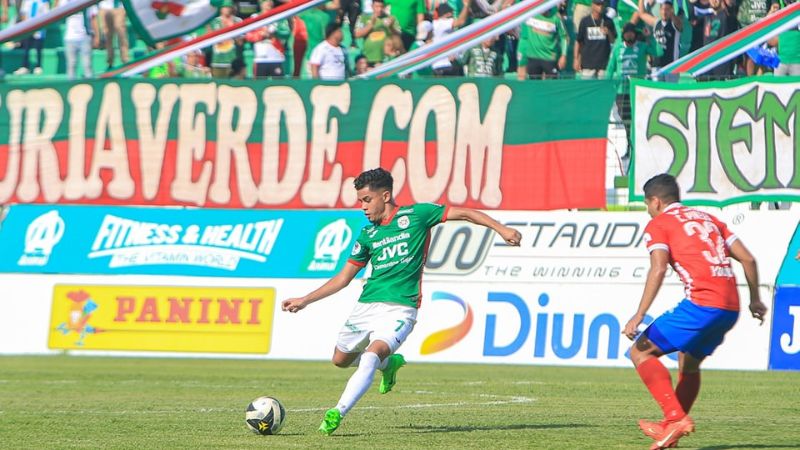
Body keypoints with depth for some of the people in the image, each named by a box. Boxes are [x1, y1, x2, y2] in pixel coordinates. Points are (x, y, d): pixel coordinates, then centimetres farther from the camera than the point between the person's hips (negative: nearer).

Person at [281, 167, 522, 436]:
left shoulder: (415, 215, 1)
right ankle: (390, 363, 39)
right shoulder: (368, 234, 13)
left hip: (400, 309, -6)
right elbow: (344, 278, 20)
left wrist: (501, 229, -10)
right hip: (366, 306, 6)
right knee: (341, 359, 15)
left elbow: (464, 214, 1)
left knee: (370, 357, -27)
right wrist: (305, 301, 15)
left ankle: (338, 414, -32)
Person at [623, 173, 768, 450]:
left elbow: (658, 270, -11)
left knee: (640, 352, 1)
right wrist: (755, 300, 30)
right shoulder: (707, 219, 25)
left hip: (702, 303, -8)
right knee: (688, 364, 28)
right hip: (731, 308, 8)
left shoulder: (657, 225, 5)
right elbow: (747, 259, 20)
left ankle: (676, 418, -13)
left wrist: (639, 316, -14)